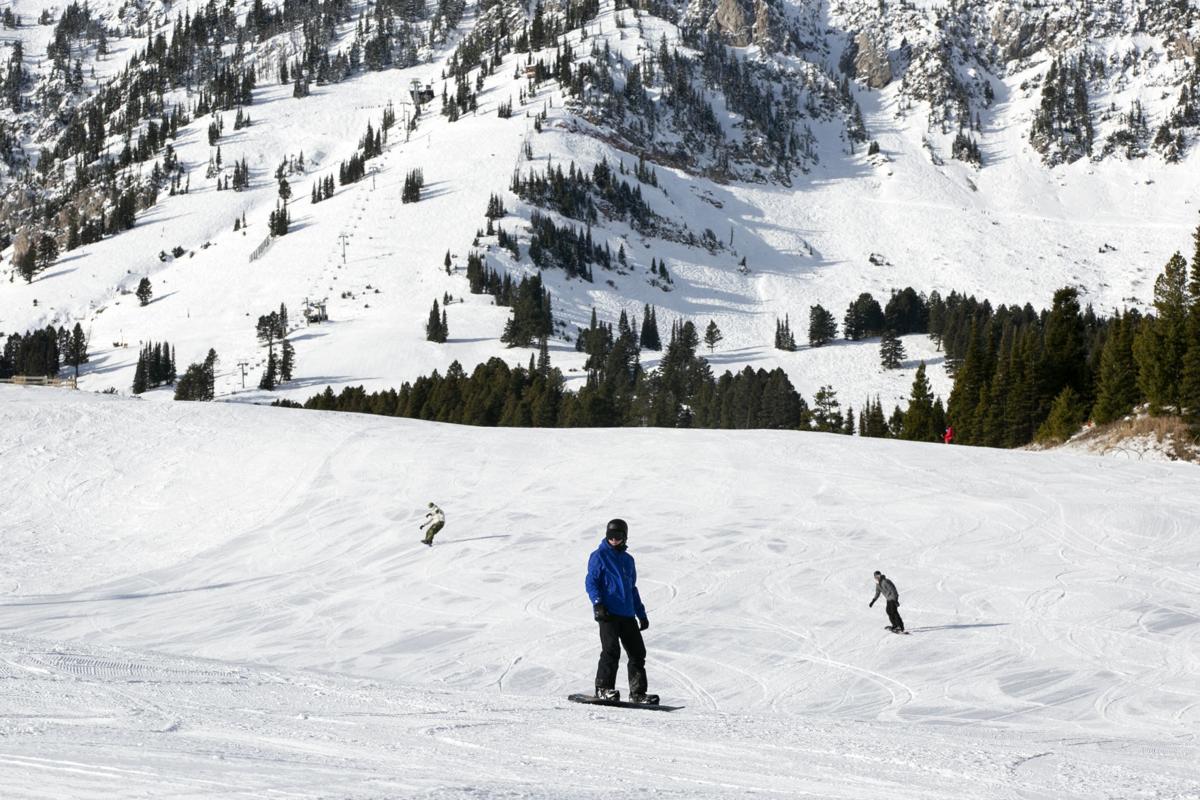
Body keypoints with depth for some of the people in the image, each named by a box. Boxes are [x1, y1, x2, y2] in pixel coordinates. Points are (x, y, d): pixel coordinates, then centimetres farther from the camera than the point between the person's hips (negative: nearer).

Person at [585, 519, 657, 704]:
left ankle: (638, 692, 6)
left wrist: (641, 614, 26)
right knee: (611, 650, -16)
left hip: (627, 614, 6)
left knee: (637, 652, 2)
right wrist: (597, 603, -18)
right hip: (608, 613, -6)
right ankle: (603, 688, -8)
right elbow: (590, 582, -3)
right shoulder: (599, 556, 2)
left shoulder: (628, 560, 22)